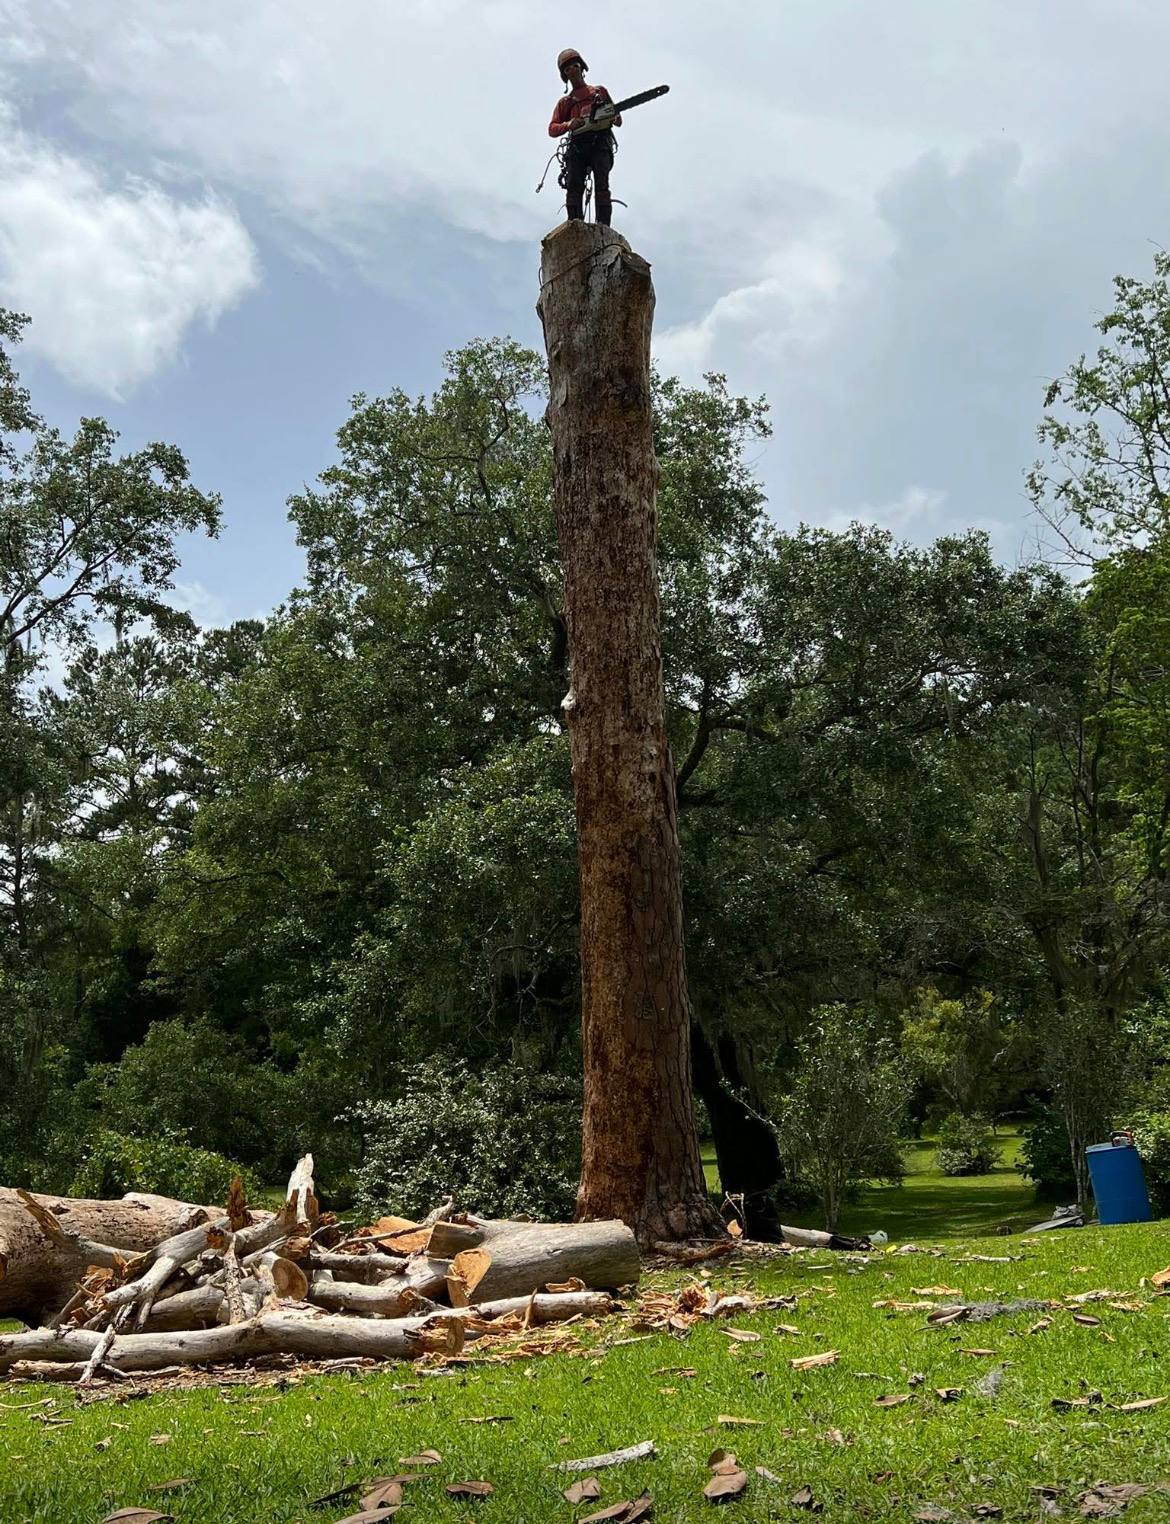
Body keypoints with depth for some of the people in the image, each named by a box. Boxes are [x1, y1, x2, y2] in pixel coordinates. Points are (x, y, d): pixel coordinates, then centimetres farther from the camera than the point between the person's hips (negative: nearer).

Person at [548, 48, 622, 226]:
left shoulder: (600, 91, 27)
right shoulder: (564, 102, 27)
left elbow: (617, 121, 25)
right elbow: (552, 129, 14)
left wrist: (615, 117, 0)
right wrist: (568, 125, -7)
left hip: (600, 143, -1)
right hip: (577, 146, 1)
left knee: (601, 183, -19)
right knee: (574, 183, -20)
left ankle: (604, 225, -30)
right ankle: (574, 220, -30)